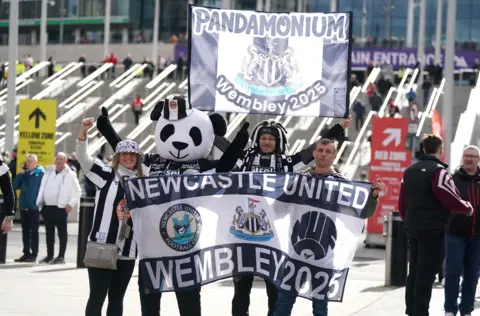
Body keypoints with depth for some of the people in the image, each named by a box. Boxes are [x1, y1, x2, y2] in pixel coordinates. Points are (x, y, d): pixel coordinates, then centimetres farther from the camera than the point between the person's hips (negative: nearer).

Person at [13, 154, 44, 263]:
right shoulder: (24, 173, 10)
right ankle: (26, 253, 16)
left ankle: (34, 255, 4)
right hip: (23, 206, 6)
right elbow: (15, 186, 7)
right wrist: (20, 173, -3)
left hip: (34, 207, -6)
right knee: (25, 231, 10)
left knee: (34, 231, 1)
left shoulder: (40, 173, -7)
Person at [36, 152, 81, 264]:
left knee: (62, 232, -3)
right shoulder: (48, 172, 14)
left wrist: (71, 204, -10)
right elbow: (42, 188, 17)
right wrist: (40, 203, 10)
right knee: (49, 232, 11)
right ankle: (49, 255, 18)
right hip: (47, 207, 6)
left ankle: (61, 256, -3)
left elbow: (77, 191, -1)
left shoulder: (70, 175, -2)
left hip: (60, 208, -6)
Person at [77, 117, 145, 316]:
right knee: (97, 296, -2)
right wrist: (83, 131, -26)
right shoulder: (107, 175, 0)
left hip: (128, 252, 4)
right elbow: (82, 157, -12)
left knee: (116, 298, 11)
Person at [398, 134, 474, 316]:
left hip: (412, 229, 8)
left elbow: (402, 203, 15)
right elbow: (452, 201, -16)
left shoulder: (409, 171, 12)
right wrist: (468, 208, 3)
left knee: (414, 272, 14)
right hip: (432, 230, -8)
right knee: (426, 274, -6)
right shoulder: (438, 171, -14)